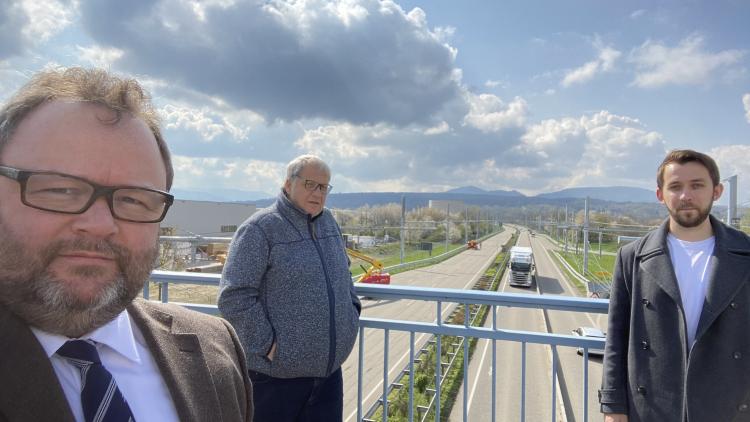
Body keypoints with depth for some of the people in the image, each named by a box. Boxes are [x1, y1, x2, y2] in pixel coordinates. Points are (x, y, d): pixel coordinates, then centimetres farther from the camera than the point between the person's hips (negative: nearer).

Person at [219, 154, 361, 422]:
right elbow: (234, 297, -16)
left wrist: (352, 311, 10)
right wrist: (267, 344, -17)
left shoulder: (329, 223, 9)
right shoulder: (260, 229, -13)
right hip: (276, 374, -6)